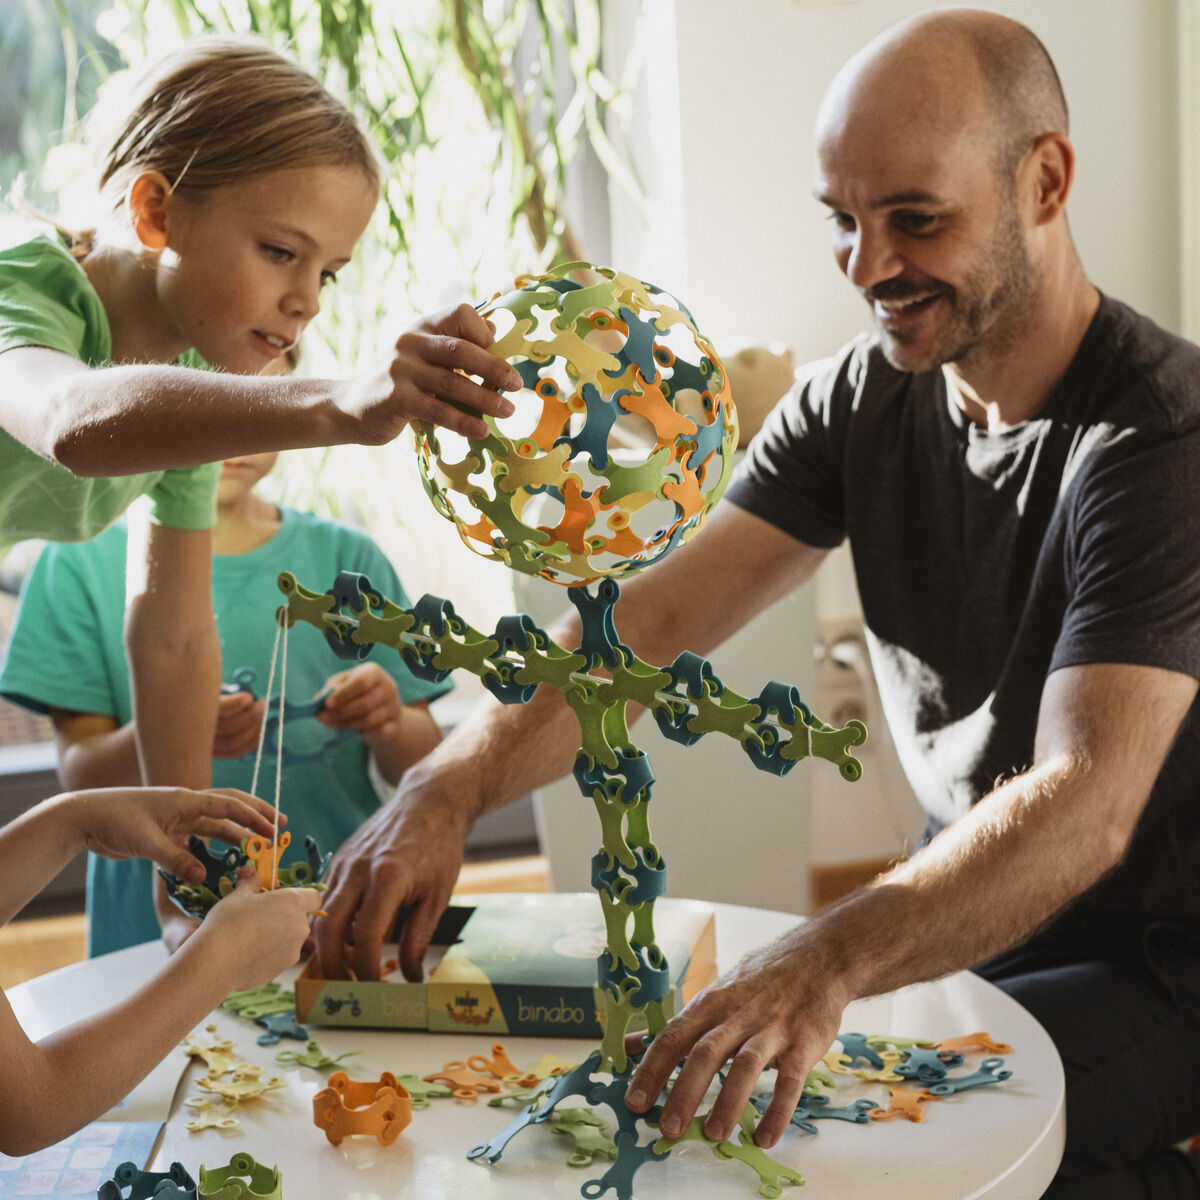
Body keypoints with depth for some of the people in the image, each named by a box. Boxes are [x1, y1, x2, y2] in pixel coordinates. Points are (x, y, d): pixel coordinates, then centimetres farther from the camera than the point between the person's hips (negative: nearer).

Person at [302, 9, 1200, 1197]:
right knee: (615, 1091, -6)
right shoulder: (855, 401, 1)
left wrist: (825, 962, -49)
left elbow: (1085, 804, -34)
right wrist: (447, 786, -25)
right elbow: (651, 618, -9)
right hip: (967, 931, 6)